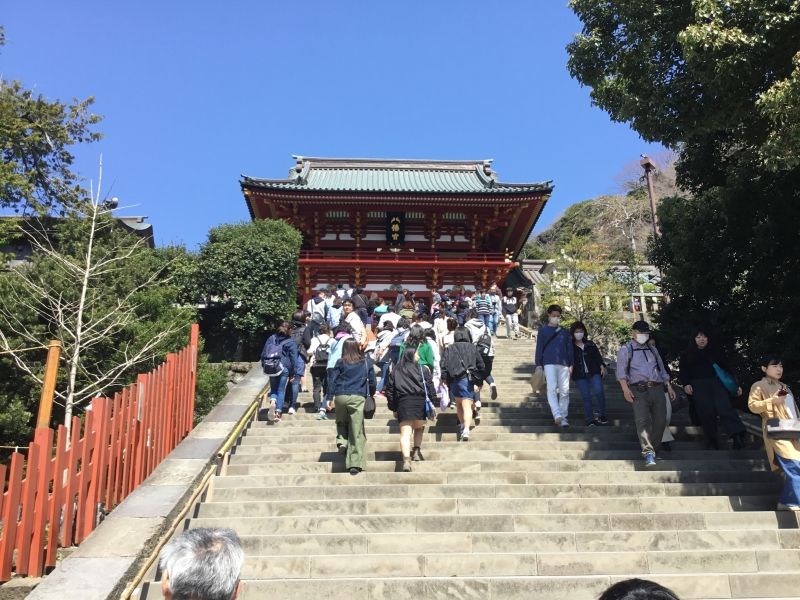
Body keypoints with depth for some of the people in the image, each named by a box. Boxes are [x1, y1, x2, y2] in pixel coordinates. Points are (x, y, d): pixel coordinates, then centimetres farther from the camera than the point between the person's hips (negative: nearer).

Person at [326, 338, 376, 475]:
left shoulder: (340, 362, 8)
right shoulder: (367, 362, 10)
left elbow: (332, 380, 3)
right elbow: (372, 381, 10)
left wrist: (330, 398, 4)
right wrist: (371, 395, 24)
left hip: (340, 397, 1)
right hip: (358, 397, -1)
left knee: (341, 422, 26)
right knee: (357, 431, 0)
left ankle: (341, 441, -1)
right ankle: (355, 463, -3)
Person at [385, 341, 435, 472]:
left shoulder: (395, 371, 14)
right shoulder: (423, 369, 6)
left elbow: (389, 390, 12)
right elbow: (430, 387, 0)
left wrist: (393, 408, 16)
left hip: (402, 403, 1)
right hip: (420, 402, -1)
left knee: (405, 433, -4)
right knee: (419, 428, 22)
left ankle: (406, 459, -19)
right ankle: (417, 451, 10)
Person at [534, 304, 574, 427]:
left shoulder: (565, 332, 17)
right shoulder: (543, 330, 9)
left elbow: (570, 349, 15)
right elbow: (539, 347, 5)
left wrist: (571, 364, 7)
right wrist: (538, 364, -2)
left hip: (564, 364, 3)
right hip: (549, 363, -3)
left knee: (564, 391, 1)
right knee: (552, 389, -16)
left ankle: (563, 417, 8)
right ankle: (557, 415, -24)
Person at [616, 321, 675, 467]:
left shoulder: (653, 350, 25)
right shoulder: (626, 350, 7)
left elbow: (662, 370, 29)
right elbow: (621, 371, -4)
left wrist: (669, 387, 19)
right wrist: (625, 389, -17)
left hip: (657, 389, 5)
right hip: (639, 390, -5)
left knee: (660, 420, -3)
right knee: (643, 420, -19)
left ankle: (653, 449, 11)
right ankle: (648, 453, -25)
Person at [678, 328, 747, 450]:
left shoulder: (715, 352, 20)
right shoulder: (687, 355, 17)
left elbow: (726, 368, 18)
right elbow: (683, 371, 9)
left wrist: (736, 384, 12)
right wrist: (686, 384, -8)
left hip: (716, 383, 1)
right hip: (698, 386, 0)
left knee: (725, 407, -22)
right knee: (706, 413, -14)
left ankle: (737, 435, -35)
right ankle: (713, 441, -8)